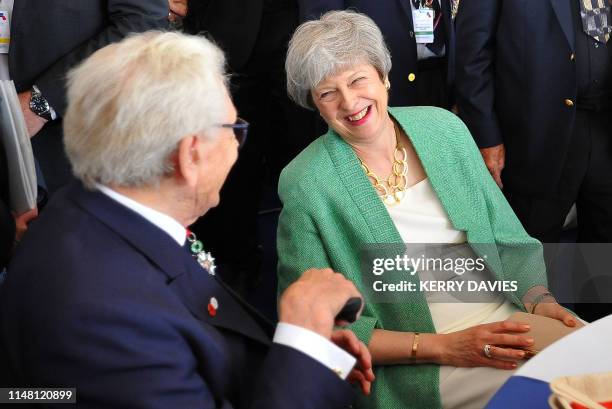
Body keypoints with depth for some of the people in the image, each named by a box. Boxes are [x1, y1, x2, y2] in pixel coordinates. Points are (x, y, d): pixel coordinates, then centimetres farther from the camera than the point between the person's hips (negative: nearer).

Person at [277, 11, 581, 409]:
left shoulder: (443, 127, 4)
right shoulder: (305, 186, -9)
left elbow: (507, 235, 10)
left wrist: (541, 299, -9)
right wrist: (442, 347, -18)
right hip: (423, 374, -6)